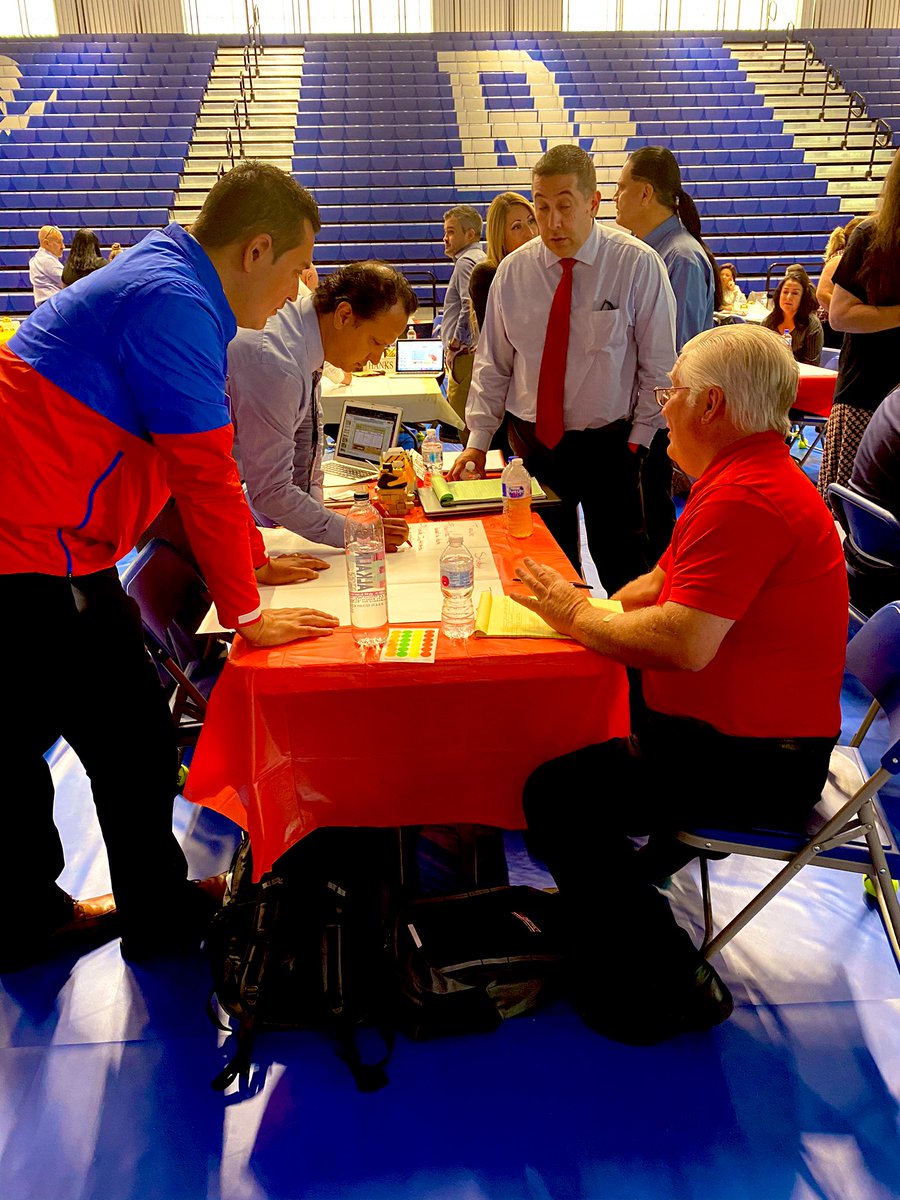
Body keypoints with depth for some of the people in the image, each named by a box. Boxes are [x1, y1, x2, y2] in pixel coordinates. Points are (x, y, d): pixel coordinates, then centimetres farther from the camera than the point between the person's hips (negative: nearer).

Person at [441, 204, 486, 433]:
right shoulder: (480, 259, 21)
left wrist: (453, 346, -15)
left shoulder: (466, 262, -11)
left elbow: (470, 309, -24)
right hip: (477, 352, 11)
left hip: (465, 354, -11)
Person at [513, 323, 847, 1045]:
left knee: (557, 796, -16)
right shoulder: (747, 474, 13)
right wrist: (587, 609, -1)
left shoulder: (743, 498, -24)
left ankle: (671, 989, -2)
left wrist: (580, 617, -15)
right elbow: (667, 583, 16)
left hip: (754, 763, -11)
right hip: (741, 726, 11)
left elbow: (685, 643, -31)